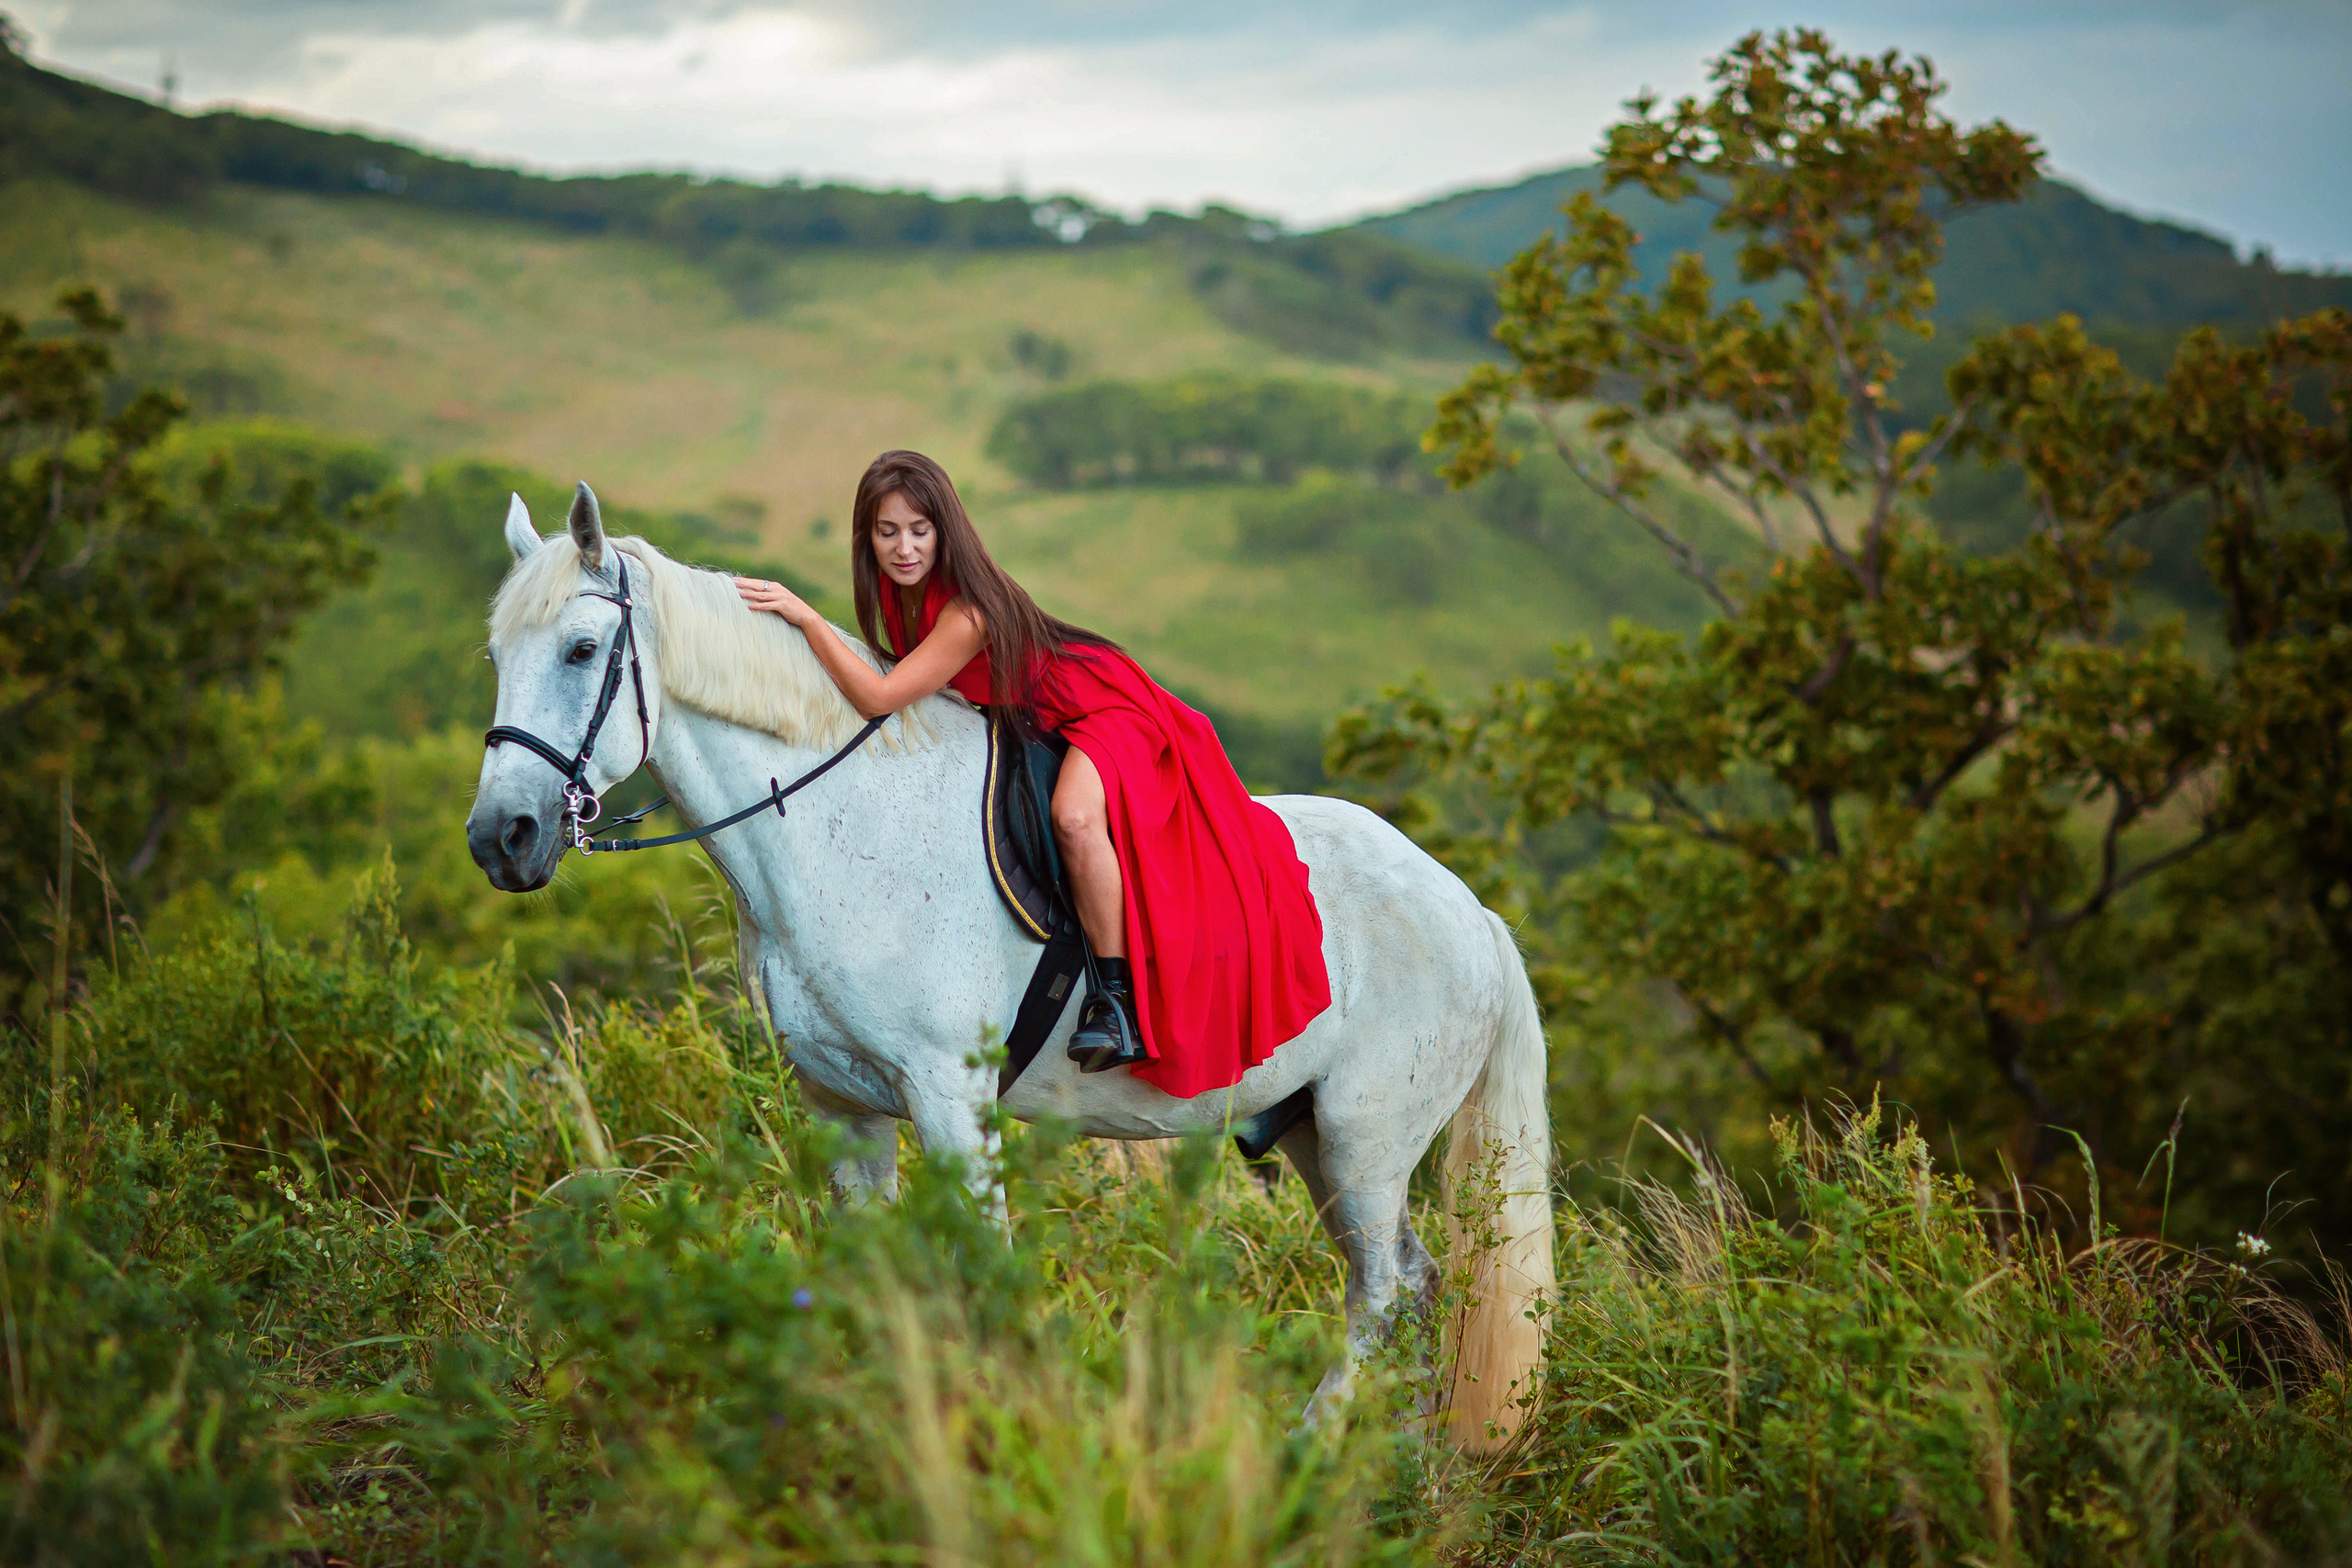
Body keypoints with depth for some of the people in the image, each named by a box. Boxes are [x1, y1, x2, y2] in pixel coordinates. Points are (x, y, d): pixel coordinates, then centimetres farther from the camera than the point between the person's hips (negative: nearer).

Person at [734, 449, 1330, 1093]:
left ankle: (1121, 999, -29)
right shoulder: (899, 588, -8)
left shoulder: (968, 612, -34)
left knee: (1074, 815, -38)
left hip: (1107, 709, -10)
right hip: (1031, 723, 10)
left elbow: (879, 697, -40)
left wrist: (804, 615, -40)